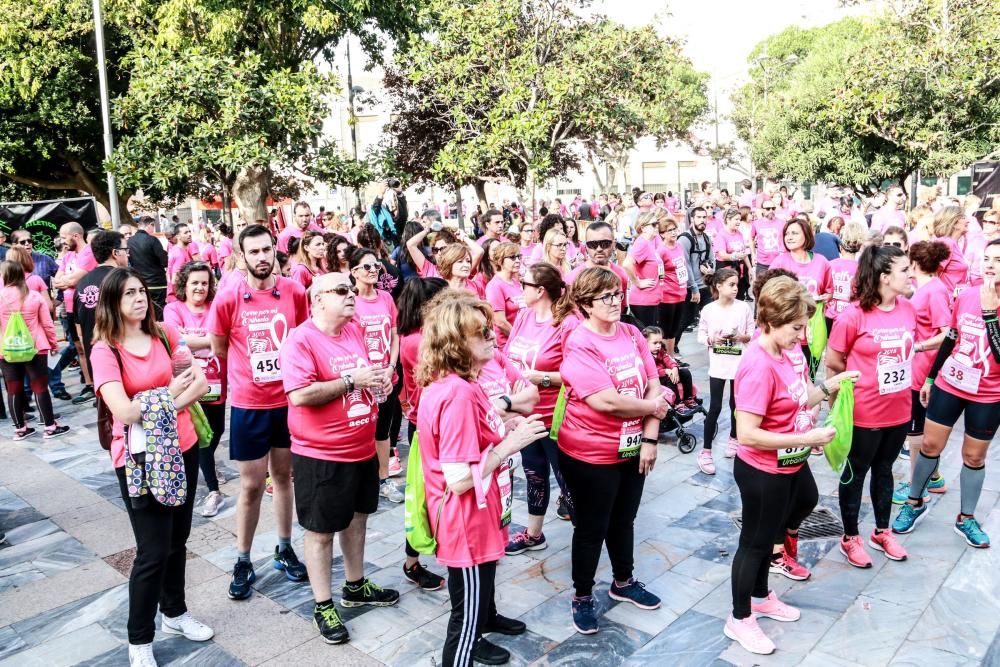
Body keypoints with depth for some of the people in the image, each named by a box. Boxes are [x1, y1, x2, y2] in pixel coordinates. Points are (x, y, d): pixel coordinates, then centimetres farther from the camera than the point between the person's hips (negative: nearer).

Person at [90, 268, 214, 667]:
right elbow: (125, 413, -24)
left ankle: (175, 613, 38)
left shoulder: (165, 335, 2)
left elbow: (201, 384, -3)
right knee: (153, 551, -1)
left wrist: (161, 408, -15)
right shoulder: (105, 351, -13)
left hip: (182, 449, 5)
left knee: (178, 539, 17)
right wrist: (170, 393, -11)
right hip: (140, 460, -5)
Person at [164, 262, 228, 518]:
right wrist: (211, 339, -21)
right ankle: (213, 491, 7)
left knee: (217, 429, 15)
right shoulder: (173, 309, -4)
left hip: (216, 381, 3)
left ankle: (207, 462, 48)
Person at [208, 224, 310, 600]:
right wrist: (249, 374, 9)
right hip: (249, 405, -2)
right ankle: (243, 562, 23)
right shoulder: (228, 298, -12)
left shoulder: (295, 292, -6)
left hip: (289, 399, 2)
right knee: (251, 485, 6)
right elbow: (219, 349, 2)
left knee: (284, 474, 17)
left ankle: (285, 549, 32)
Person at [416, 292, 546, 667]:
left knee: (482, 580, 36)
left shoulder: (451, 384, 1)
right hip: (467, 521, -10)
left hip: (476, 516, 11)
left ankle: (486, 618, 61)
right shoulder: (458, 394, -31)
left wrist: (508, 427, 0)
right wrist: (511, 443, -23)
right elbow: (459, 479, -32)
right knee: (467, 615, 10)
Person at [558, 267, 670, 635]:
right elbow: (605, 401, -27)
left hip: (633, 449, 6)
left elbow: (654, 387, -1)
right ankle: (582, 596, 30)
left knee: (623, 519, 24)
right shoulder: (578, 345, -20)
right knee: (591, 528, 10)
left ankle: (623, 582, 45)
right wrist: (652, 406, -13)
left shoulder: (632, 334, 1)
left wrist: (649, 438, -10)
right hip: (591, 455, -6)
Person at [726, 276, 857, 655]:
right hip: (762, 472, -10)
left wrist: (832, 385, -6)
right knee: (756, 542, 9)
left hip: (790, 464, 10)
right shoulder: (759, 366, -31)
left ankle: (761, 597, 48)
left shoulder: (789, 350, -5)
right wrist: (807, 438, -28)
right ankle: (740, 619, 34)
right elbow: (747, 435, -33)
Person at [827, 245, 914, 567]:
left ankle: (882, 532, 40)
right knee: (856, 472, 12)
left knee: (884, 470, 22)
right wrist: (865, 379, 2)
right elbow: (832, 362, -9)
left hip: (899, 410, 6)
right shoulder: (854, 315, -20)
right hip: (864, 412, -5)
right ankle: (850, 537, 30)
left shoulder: (908, 309, -2)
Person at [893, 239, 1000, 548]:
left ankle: (966, 518, 29)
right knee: (930, 444, 10)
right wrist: (930, 378, 12)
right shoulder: (965, 296, -5)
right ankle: (915, 502, 28)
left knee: (974, 456, 11)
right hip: (948, 385, 3)